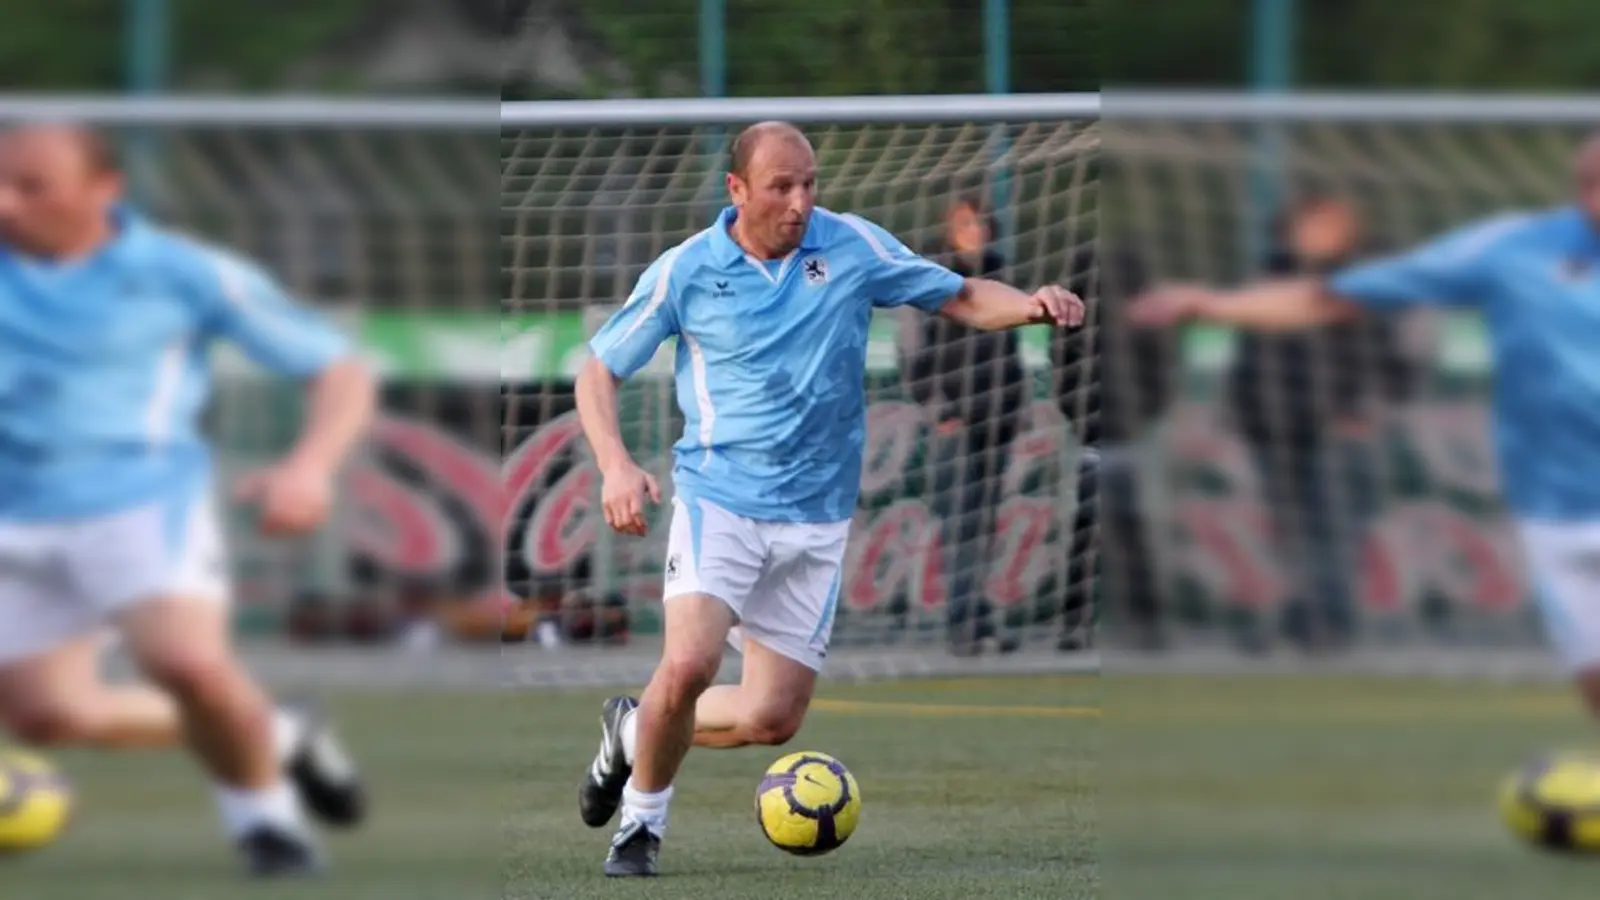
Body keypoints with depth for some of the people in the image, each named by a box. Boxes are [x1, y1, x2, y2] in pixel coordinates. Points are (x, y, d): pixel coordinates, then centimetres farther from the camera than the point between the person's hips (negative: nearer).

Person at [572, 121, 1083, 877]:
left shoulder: (853, 247, -2)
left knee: (772, 718, 1)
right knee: (688, 664, -24)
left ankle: (634, 730, 31)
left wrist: (1033, 305, -15)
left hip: (815, 517, 3)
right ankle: (643, 817, 2)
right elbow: (599, 369, 3)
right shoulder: (685, 272, -5)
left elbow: (962, 298, 6)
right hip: (718, 497, -3)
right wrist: (614, 464, -14)